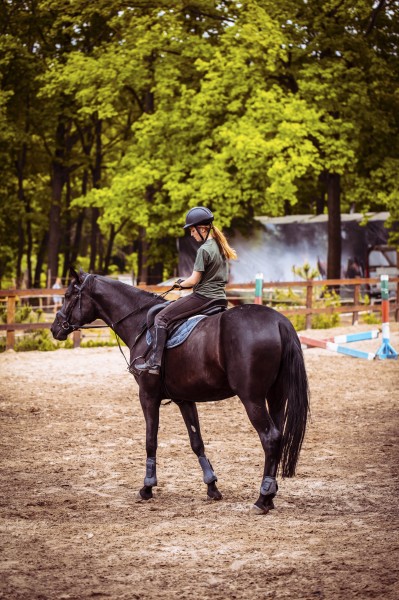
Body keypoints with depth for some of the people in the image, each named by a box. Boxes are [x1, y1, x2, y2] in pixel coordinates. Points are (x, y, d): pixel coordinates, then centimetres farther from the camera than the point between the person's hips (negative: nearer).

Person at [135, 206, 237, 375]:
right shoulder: (220, 247, 13)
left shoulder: (204, 250, -15)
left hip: (203, 297, -10)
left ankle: (154, 362, -15)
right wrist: (188, 282, 18)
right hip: (220, 297, 10)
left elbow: (194, 280, -16)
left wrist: (182, 284, 5)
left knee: (161, 318, -7)